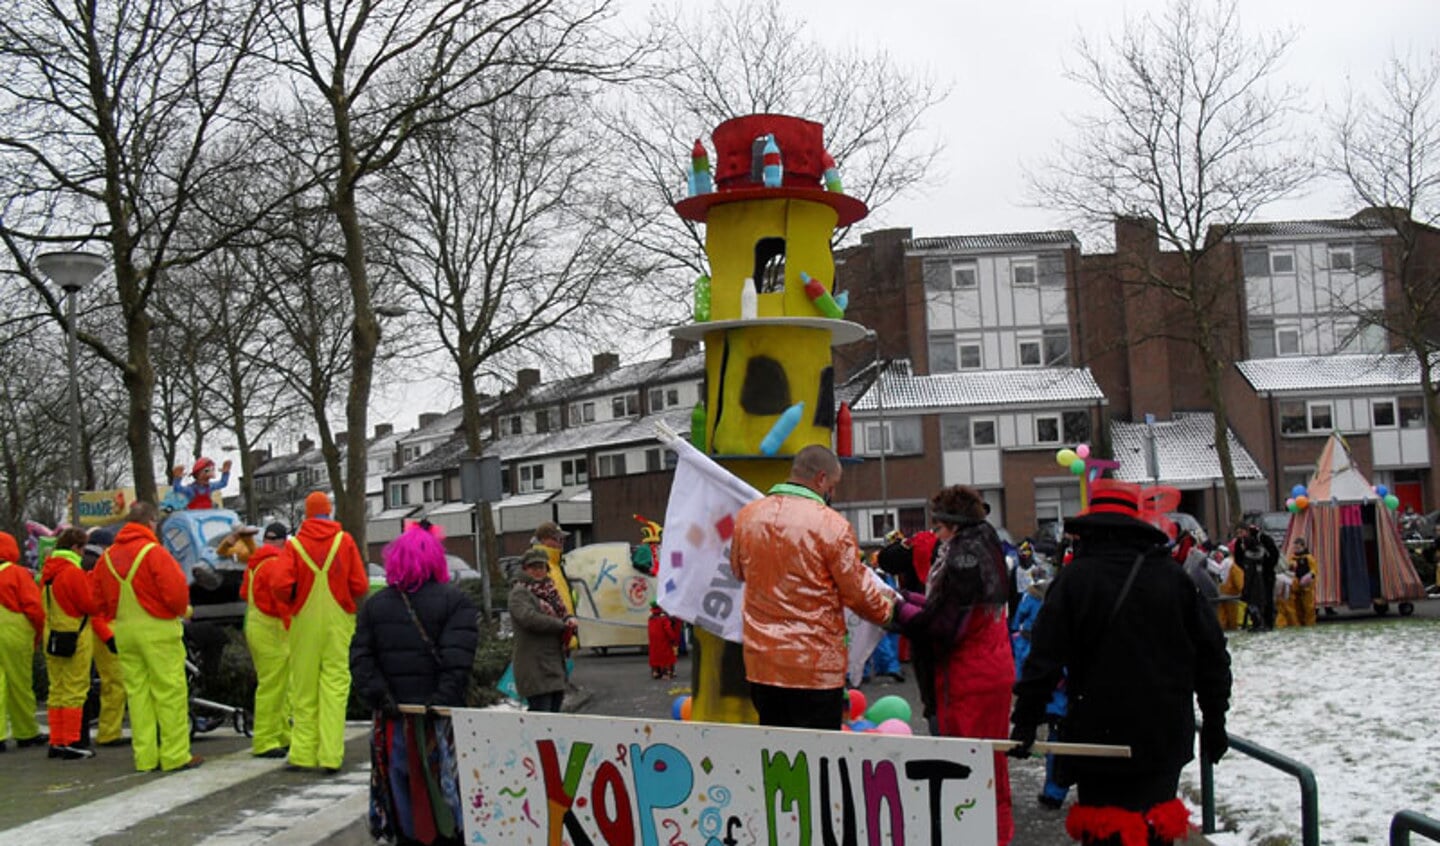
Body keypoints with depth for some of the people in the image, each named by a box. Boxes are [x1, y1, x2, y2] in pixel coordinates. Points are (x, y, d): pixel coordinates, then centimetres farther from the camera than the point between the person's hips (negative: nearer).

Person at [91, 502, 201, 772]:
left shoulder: (107, 557, 8)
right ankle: (176, 755, 0)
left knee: (137, 692, 10)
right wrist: (184, 610, 2)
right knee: (170, 691, -1)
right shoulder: (154, 552, -12)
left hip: (124, 631, 6)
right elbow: (176, 591, -17)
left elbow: (99, 600, 10)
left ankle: (145, 757, 12)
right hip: (158, 630, -6)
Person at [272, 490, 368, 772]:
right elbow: (360, 585, -6)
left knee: (304, 688, 8)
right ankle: (330, 755, -5)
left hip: (304, 622, 1)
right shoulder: (345, 541, -1)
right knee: (335, 685, 0)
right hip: (338, 621, -1)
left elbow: (280, 585, -12)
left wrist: (293, 602, 9)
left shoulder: (294, 544, -1)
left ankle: (303, 753, 12)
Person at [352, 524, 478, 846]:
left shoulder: (374, 605, 10)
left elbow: (360, 659, 2)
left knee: (403, 812, 10)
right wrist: (443, 702, -16)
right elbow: (457, 662, -15)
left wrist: (379, 697, -3)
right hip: (439, 722, -4)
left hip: (392, 722, 4)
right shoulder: (455, 601, -4)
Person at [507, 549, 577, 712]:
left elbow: (563, 612, 19)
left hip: (555, 665, 8)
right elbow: (529, 618, -22)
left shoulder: (549, 591, 20)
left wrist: (570, 619, -7)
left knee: (555, 709, 9)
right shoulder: (519, 593, -6)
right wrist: (562, 625, -16)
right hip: (534, 667, -8)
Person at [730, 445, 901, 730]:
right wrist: (887, 609, 13)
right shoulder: (832, 525, -14)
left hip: (759, 662, 5)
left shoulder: (747, 516, 2)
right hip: (815, 666, -5)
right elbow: (858, 592, -6)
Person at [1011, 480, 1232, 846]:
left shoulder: (1074, 579, -9)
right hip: (1165, 734, 3)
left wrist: (1025, 722, -8)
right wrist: (1214, 721, 15)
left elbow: (1044, 660, -14)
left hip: (1098, 733, -3)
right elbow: (1212, 654, 6)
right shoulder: (1174, 577, 1)